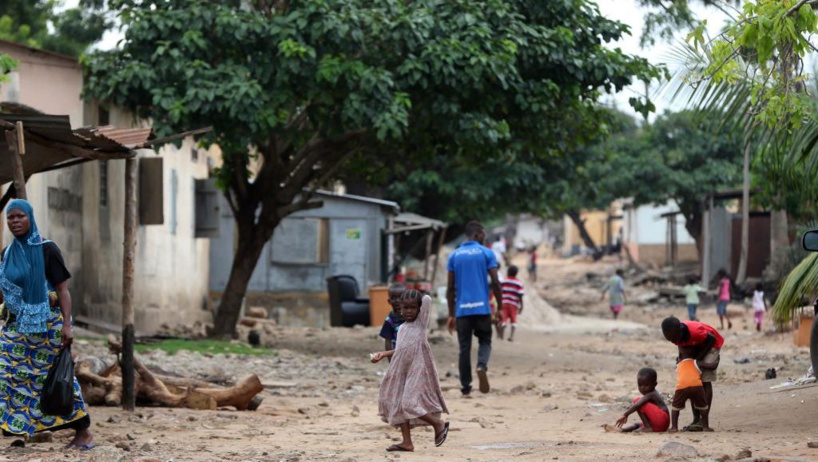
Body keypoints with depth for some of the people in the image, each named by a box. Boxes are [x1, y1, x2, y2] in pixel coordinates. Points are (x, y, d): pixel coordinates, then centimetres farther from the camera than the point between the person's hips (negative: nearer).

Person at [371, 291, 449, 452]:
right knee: (398, 405, 4)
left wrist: (419, 297, 7)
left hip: (417, 371, -8)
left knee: (410, 403, -15)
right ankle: (407, 442, 8)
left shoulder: (420, 323, -3)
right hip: (402, 372, 8)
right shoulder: (402, 328, 16)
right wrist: (383, 354, 18)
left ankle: (439, 425, 3)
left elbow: (427, 299, -13)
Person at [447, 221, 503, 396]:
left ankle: (465, 388, 3)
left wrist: (451, 314, 11)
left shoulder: (454, 256, 9)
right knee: (485, 341, 14)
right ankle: (482, 366, -16)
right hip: (482, 308, -2)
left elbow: (450, 288, 7)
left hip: (462, 310, 2)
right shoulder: (486, 253, 1)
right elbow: (495, 283, -4)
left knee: (464, 348, 6)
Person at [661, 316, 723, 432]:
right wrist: (681, 356, -13)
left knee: (705, 381, -13)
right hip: (695, 347, 7)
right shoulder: (674, 334, -21)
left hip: (711, 345, -7)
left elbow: (712, 339, -24)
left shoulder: (694, 331, -40)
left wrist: (699, 357, -22)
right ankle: (696, 419, 4)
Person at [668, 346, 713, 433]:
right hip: (696, 386, 0)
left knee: (676, 407, 20)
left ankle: (674, 427, 12)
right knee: (703, 407, 21)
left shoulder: (678, 366, 32)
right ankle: (706, 426, 19)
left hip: (681, 387, 0)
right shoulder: (695, 363, 25)